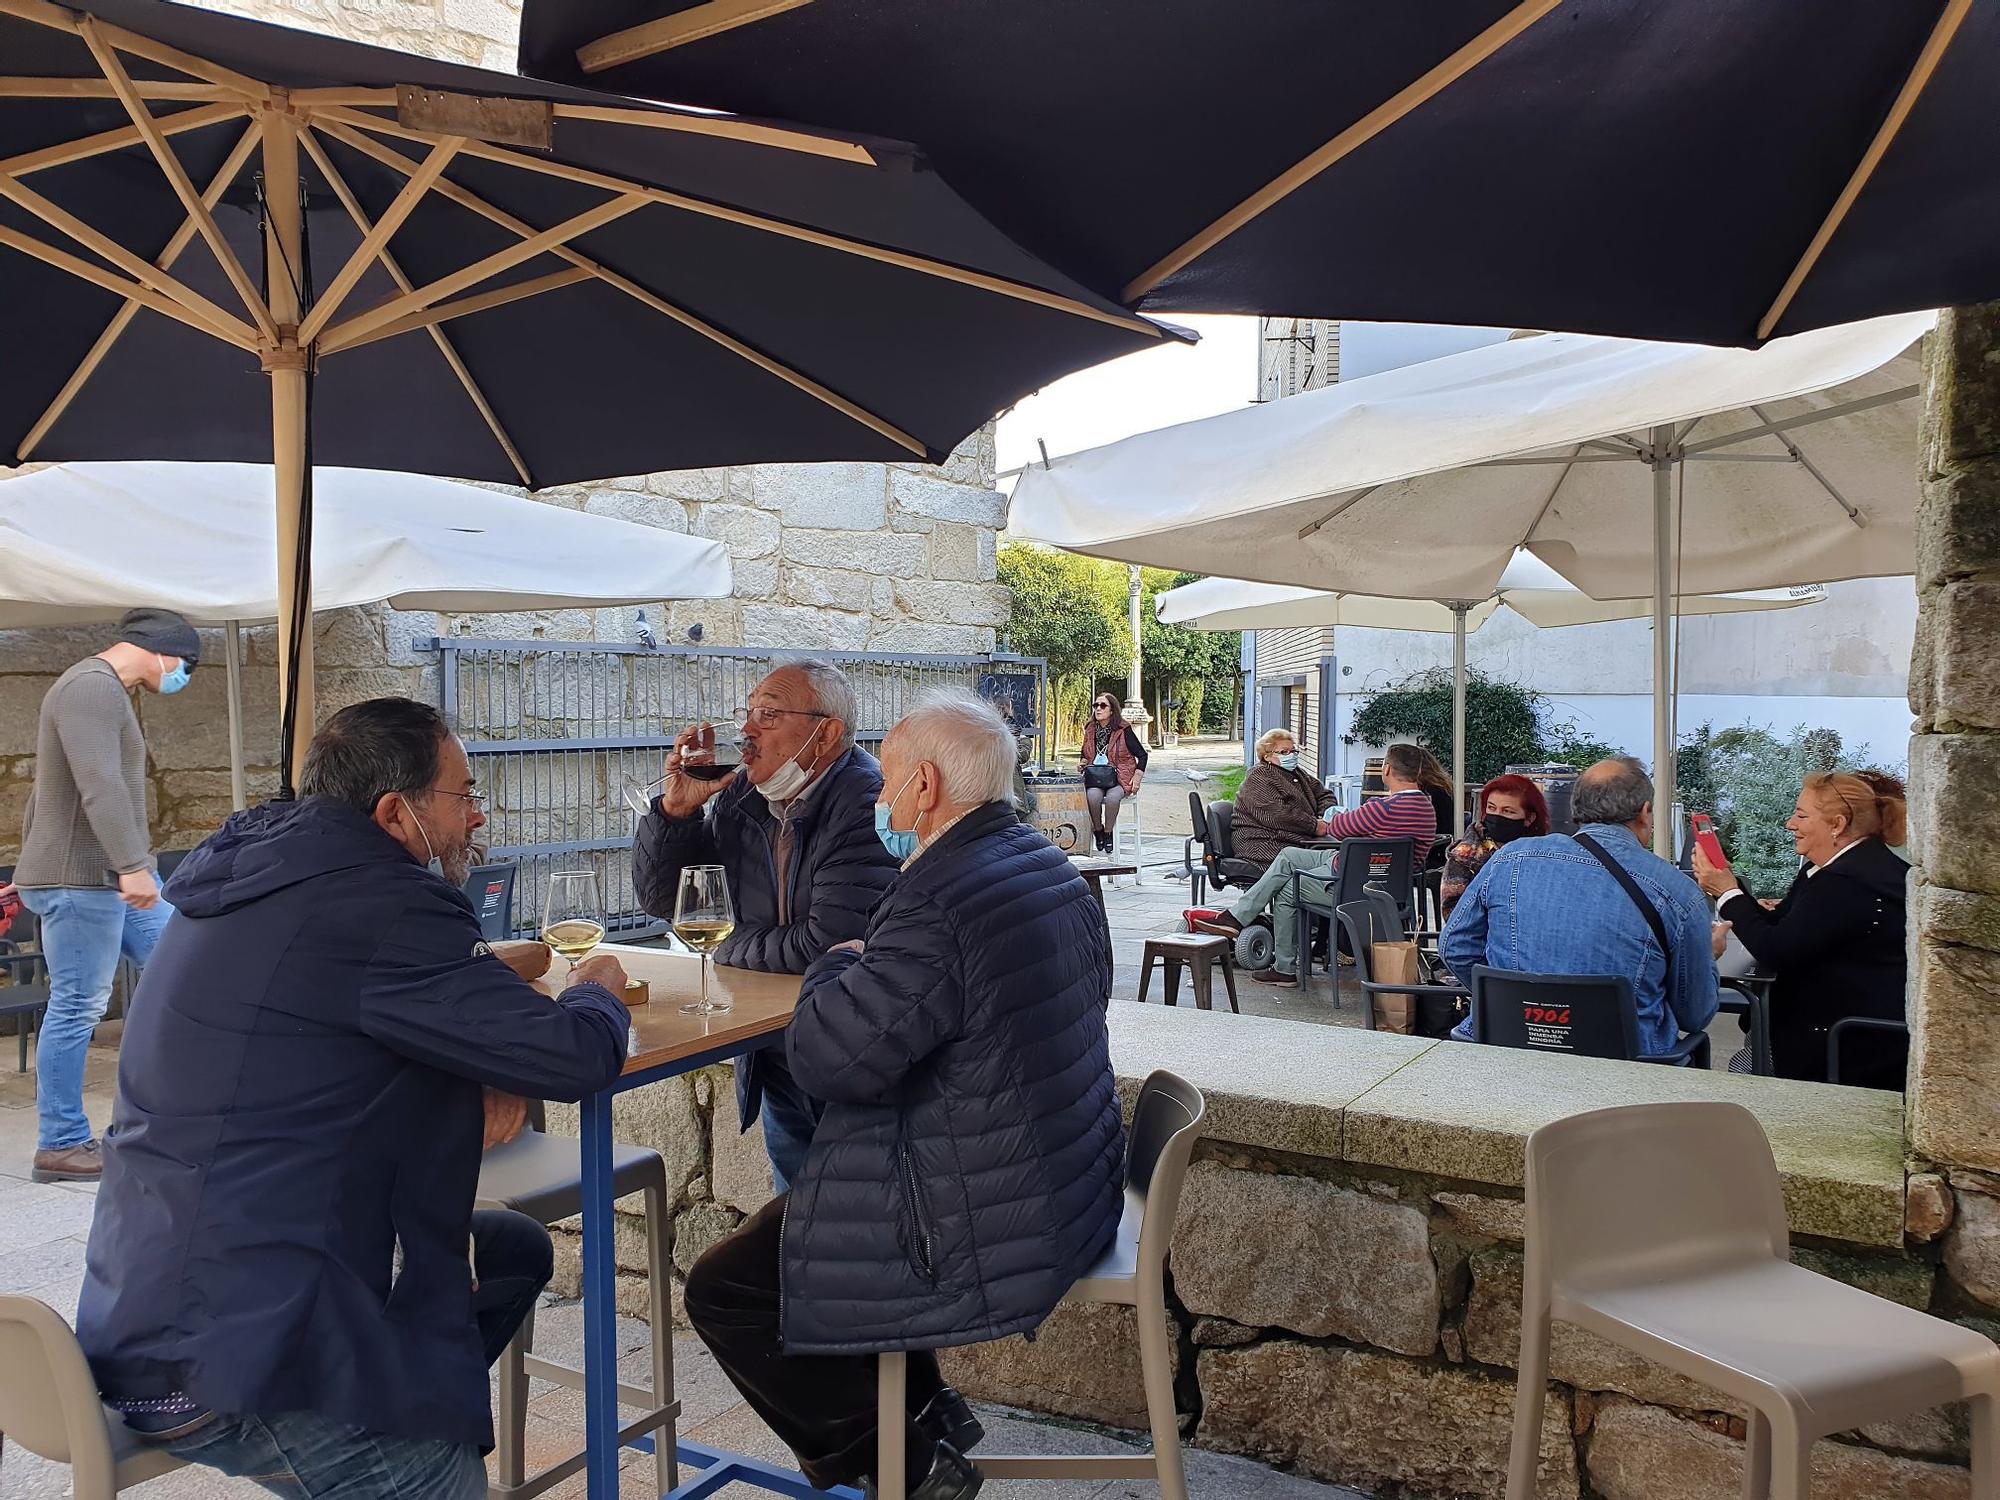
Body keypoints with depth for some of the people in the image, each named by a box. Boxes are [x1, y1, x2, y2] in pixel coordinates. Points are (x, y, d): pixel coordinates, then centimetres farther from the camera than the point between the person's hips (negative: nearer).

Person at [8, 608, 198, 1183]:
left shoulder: (106, 691, 19)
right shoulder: (93, 687, -14)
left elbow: (43, 791, 25)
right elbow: (100, 787, -26)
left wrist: (29, 872, 29)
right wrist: (133, 866, -30)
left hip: (110, 878, 10)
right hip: (80, 880, -10)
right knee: (78, 1008, -3)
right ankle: (60, 1146, 6)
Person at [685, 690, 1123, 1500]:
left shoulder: (939, 903, -27)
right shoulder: (1046, 865, 4)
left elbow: (826, 1057, -25)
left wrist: (836, 968, -4)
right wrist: (867, 971, 11)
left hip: (997, 1231, -10)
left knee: (722, 1289, 3)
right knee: (780, 1220, 27)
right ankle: (926, 1414, 32)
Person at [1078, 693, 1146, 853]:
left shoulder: (1123, 730, -4)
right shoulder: (1090, 730, 10)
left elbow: (1142, 755, 2)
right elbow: (1085, 756, 26)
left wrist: (1137, 777, -8)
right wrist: (1082, 764, 4)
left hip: (1119, 777, -3)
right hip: (1095, 778, 3)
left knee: (1112, 797, -35)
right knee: (1092, 796, -32)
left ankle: (1108, 832, -10)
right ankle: (1097, 830, -6)